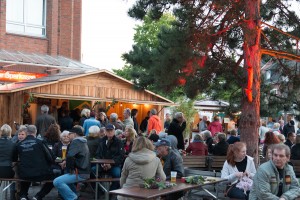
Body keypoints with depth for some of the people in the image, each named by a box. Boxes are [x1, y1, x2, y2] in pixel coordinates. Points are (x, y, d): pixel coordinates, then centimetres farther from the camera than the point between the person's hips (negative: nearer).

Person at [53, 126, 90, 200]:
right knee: (63, 177, 34)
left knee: (57, 182, -20)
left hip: (80, 173, -10)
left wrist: (70, 170, -12)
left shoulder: (76, 141, -13)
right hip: (84, 170, 10)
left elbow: (70, 156, -25)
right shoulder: (83, 142, 18)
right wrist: (66, 162, 7)